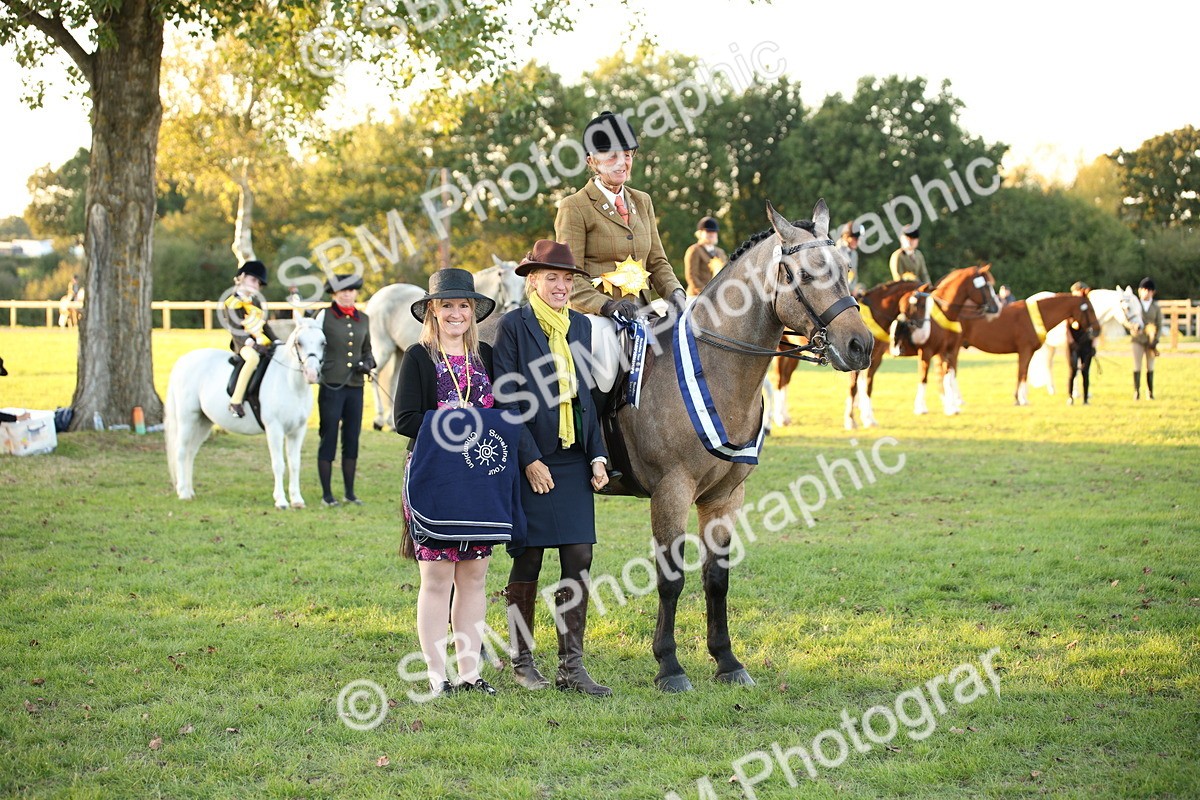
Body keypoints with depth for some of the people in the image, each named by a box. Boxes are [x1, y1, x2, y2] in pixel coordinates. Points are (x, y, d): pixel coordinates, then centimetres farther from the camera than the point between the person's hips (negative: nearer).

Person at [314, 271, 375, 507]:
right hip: (331, 387, -4)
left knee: (352, 439, 8)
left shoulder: (363, 319, 9)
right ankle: (326, 494, 7)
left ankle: (350, 492, 18)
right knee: (328, 439, 0)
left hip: (355, 387, 4)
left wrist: (368, 363, 0)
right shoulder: (324, 316, -3)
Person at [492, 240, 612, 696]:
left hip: (574, 462, 5)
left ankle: (571, 665, 6)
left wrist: (597, 455, 5)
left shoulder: (580, 326, 11)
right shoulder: (513, 325, -6)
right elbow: (507, 401, -9)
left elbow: (588, 394, 14)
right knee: (528, 561, 4)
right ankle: (521, 661, 17)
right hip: (532, 463, -5)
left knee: (579, 560, 0)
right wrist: (530, 460, -14)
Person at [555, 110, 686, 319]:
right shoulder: (574, 207, -1)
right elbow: (570, 277, -6)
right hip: (594, 319, -5)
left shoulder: (642, 202, 19)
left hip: (640, 316, 5)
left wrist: (675, 292, 0)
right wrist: (606, 305, -20)